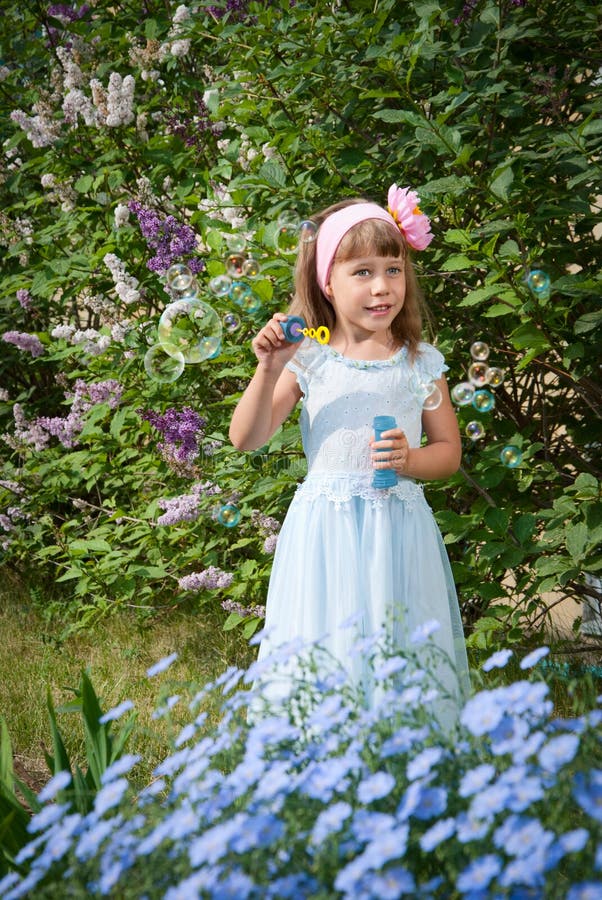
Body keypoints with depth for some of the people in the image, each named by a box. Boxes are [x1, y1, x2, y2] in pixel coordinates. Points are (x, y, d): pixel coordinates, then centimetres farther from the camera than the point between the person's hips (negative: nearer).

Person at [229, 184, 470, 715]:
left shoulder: (421, 364, 3)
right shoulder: (307, 360, 0)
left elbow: (449, 452, 9)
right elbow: (246, 439, -2)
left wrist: (410, 459, -12)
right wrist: (269, 371, -14)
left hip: (398, 526, 1)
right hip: (326, 527, -1)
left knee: (401, 657, 2)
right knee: (322, 656, 1)